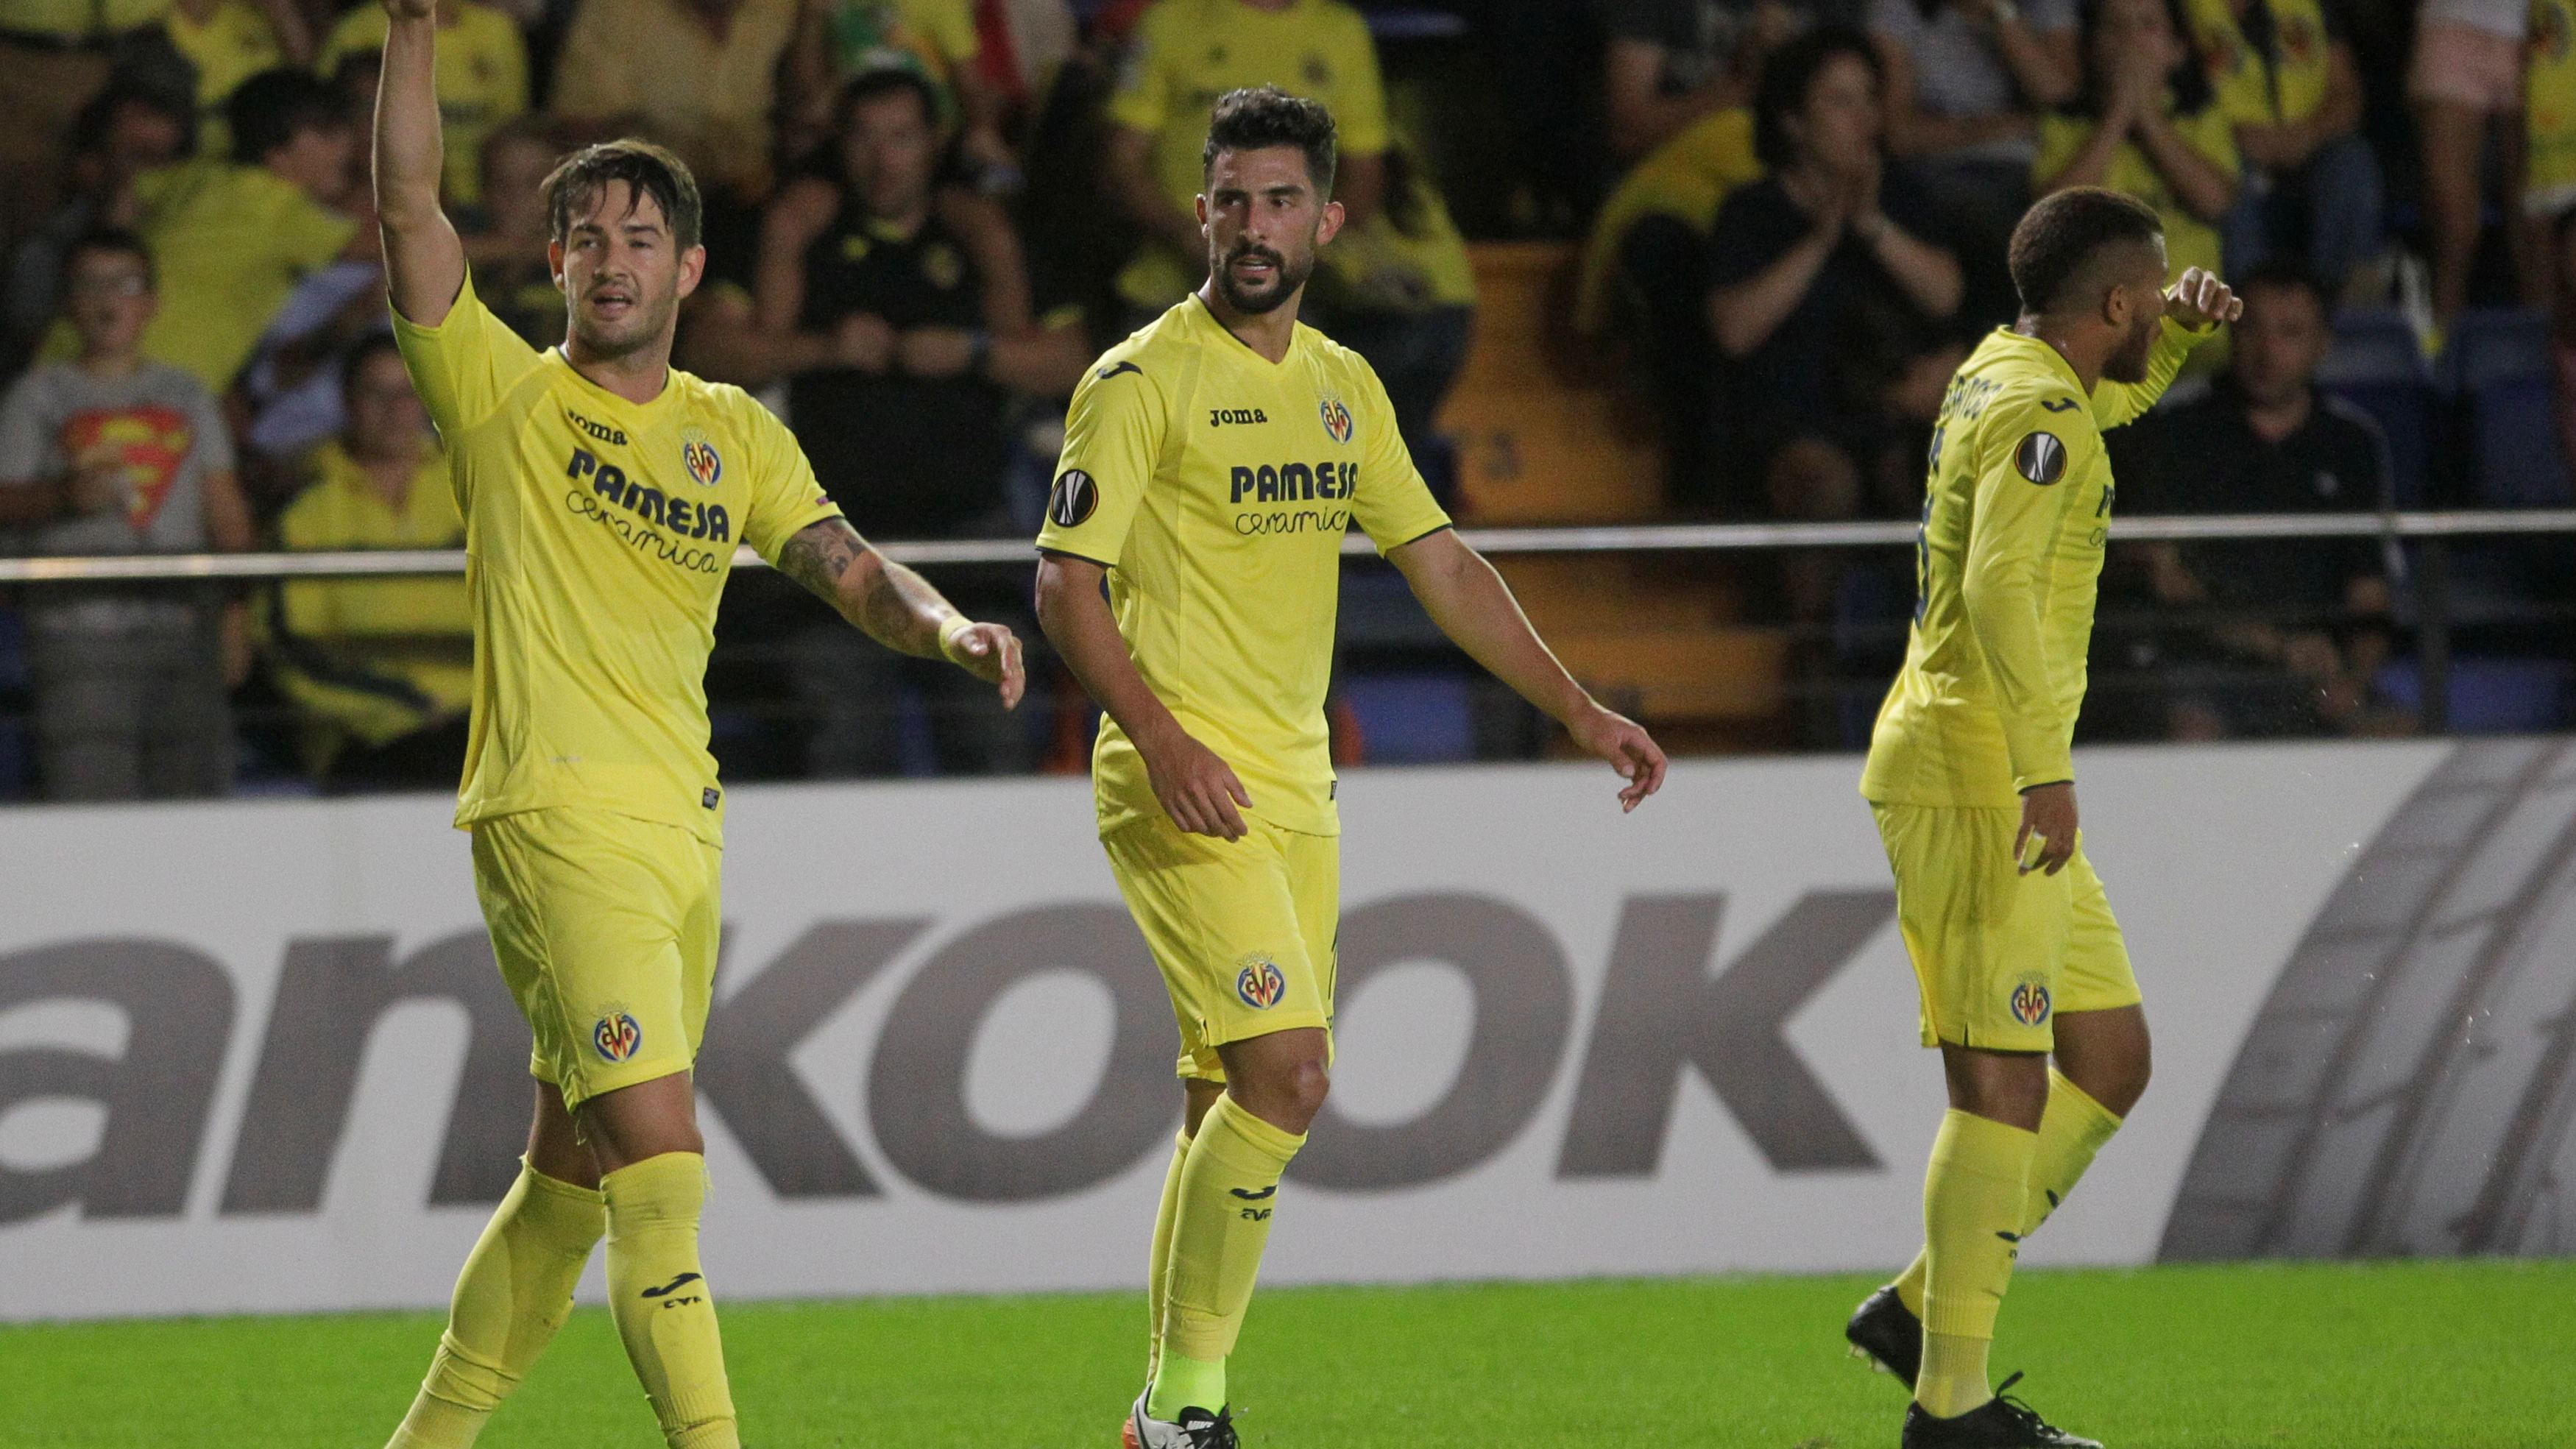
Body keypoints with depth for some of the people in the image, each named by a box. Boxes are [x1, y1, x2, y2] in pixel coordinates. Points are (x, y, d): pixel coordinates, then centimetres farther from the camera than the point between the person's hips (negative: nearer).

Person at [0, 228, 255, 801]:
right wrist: (65, 495, -16)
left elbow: (226, 510, 16)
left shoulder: (185, 395, 20)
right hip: (80, 620, -3)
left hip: (181, 619, 3)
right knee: (88, 787, -15)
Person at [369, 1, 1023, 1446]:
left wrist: (944, 624, -14)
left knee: (570, 1184, 13)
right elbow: (411, 205, -9)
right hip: (556, 821, -6)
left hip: (685, 827, 6)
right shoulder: (502, 393, 1)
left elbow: (849, 568, 7)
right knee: (662, 1173, -17)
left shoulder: (739, 436, 15)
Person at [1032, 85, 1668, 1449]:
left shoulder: (1342, 386, 14)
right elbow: (1066, 584, -11)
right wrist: (1162, 741, -24)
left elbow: (1440, 562, 20)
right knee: (1284, 1073, -18)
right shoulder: (1142, 380, -7)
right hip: (1183, 783, -7)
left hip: (1294, 788, 7)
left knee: (1230, 1106, 8)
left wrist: (1576, 707, 15)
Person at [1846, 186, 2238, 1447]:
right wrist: (2044, 765, -32)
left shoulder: (2010, 370, 15)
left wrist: (2181, 328, 17)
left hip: (1992, 786, 10)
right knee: (2003, 1085, -11)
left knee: (2112, 1059, 12)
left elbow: (2119, 393, 38)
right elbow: (1998, 589, -27)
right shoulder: (2036, 413, -14)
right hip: (1974, 782, -10)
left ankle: (1921, 1309, 14)